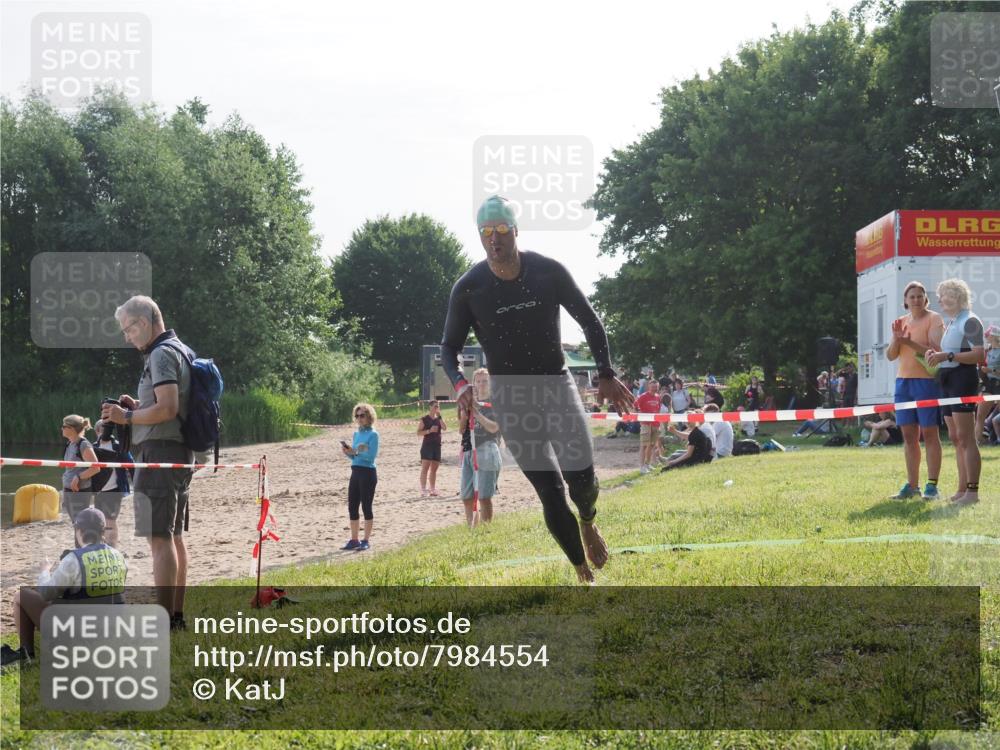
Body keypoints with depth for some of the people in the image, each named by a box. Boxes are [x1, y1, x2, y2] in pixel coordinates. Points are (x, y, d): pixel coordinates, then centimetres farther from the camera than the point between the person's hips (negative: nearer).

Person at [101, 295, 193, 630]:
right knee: (174, 536, 14)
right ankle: (177, 614, 19)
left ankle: (164, 621, -13)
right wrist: (138, 406, 14)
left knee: (160, 538, -11)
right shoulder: (182, 351, 18)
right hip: (181, 452, 11)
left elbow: (167, 408, -23)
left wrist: (127, 417, -12)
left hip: (159, 450, -11)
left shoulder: (162, 354, -13)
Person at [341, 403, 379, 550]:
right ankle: (354, 540, 16)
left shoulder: (373, 434, -9)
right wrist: (348, 452, -3)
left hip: (368, 473, -8)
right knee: (352, 507, 8)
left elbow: (371, 456, -16)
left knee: (366, 506, -2)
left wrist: (355, 452, -23)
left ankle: (366, 541, 4)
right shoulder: (357, 433, 13)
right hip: (355, 472, 8)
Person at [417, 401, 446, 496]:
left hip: (437, 445, 5)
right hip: (427, 445, -5)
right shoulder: (424, 419, -1)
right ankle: (423, 490, -14)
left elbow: (444, 428, -7)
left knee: (434, 469, 9)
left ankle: (432, 490, 15)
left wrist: (439, 416, -11)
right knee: (425, 468, -11)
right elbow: (418, 432, -5)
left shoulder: (439, 418, 11)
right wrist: (429, 431, -18)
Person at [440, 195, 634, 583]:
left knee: (581, 476, -9)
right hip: (509, 395, -1)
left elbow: (589, 321, 4)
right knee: (551, 493, -9)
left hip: (556, 383, 1)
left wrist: (605, 374, -3)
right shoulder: (468, 289, -9)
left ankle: (588, 523, 27)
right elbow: (449, 346, 2)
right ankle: (584, 573, 3)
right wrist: (459, 383, -18)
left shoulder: (549, 272, -8)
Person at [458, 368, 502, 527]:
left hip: (486, 452, -6)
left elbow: (494, 427, -11)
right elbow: (462, 429, 15)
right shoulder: (471, 403, 17)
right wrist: (463, 410, 0)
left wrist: (476, 413, -18)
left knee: (484, 497, -10)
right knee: (467, 497, 5)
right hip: (469, 452, 6)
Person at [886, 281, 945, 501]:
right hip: (903, 381, 6)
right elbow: (890, 356, 11)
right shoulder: (901, 322, 15)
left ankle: (932, 486, -3)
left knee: (929, 433, -4)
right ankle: (912, 485, 11)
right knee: (909, 435, 7)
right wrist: (896, 338, -7)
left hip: (927, 381, -6)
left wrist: (910, 342, -24)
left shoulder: (933, 319, -2)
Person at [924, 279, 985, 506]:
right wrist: (934, 352, 9)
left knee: (965, 437, -13)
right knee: (956, 438, 9)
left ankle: (973, 491, -15)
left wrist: (947, 356, -22)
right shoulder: (951, 323, 20)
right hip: (948, 381, 10)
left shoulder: (969, 321, -9)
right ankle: (962, 489, 13)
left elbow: (979, 355, -18)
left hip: (963, 378, -10)